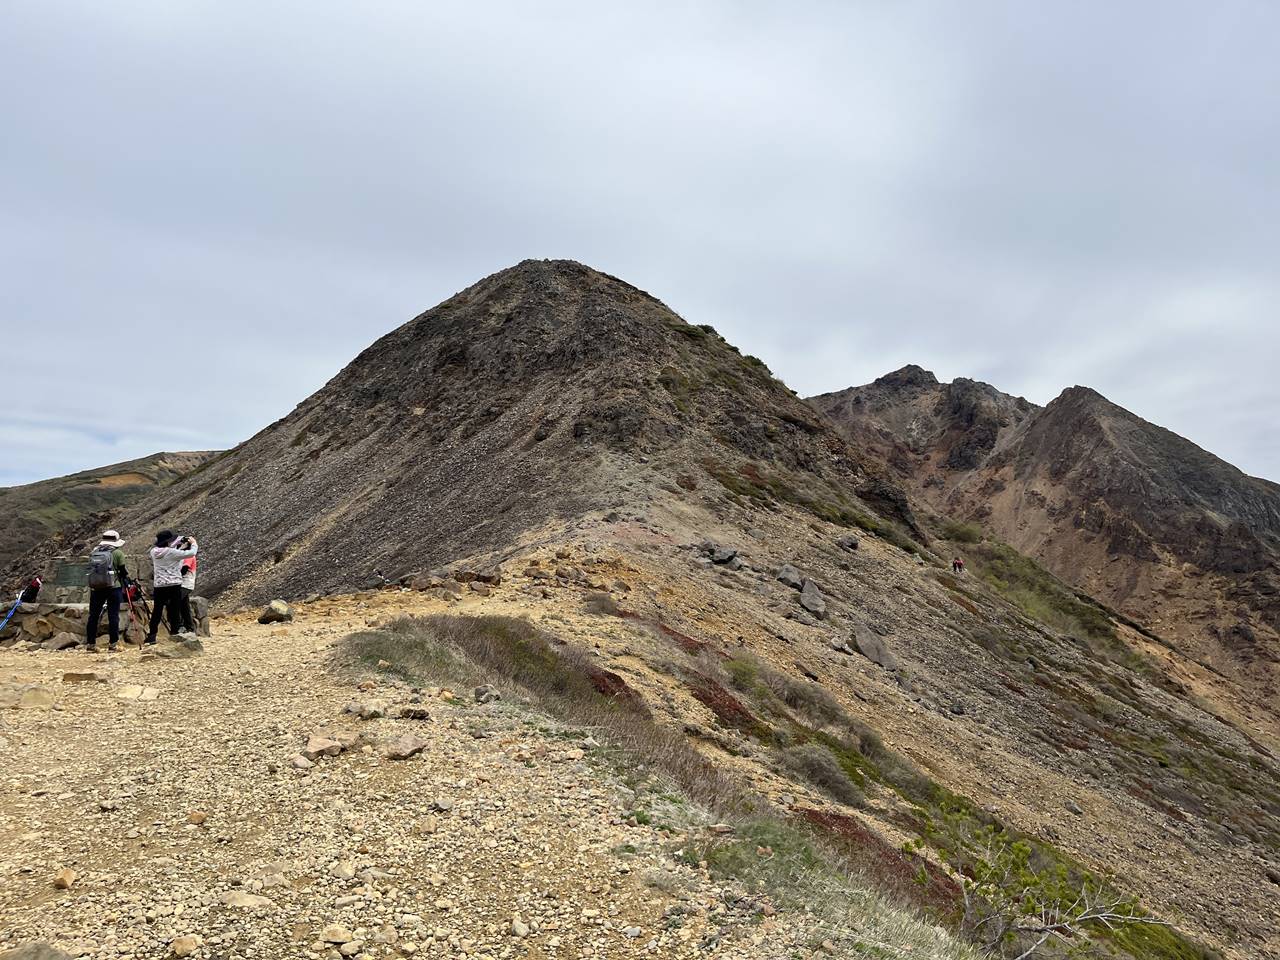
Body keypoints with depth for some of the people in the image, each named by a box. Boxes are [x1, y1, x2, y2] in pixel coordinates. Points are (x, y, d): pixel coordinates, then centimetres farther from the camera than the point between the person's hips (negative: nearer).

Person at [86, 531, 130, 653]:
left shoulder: (94, 552, 7)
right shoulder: (117, 553, -5)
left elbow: (92, 569, 11)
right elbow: (123, 570, -1)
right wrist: (126, 582, 17)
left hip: (96, 588, 4)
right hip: (113, 587, -4)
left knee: (93, 616, 10)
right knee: (113, 616, 0)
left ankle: (90, 644, 13)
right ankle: (113, 644, 1)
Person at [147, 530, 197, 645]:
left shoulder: (154, 552, 5)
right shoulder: (171, 552, -14)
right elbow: (191, 553, -12)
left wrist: (183, 545, 16)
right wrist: (193, 543, 5)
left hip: (159, 585, 5)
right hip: (174, 585, -5)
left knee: (157, 610, 12)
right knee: (175, 611, 2)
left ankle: (151, 635, 15)